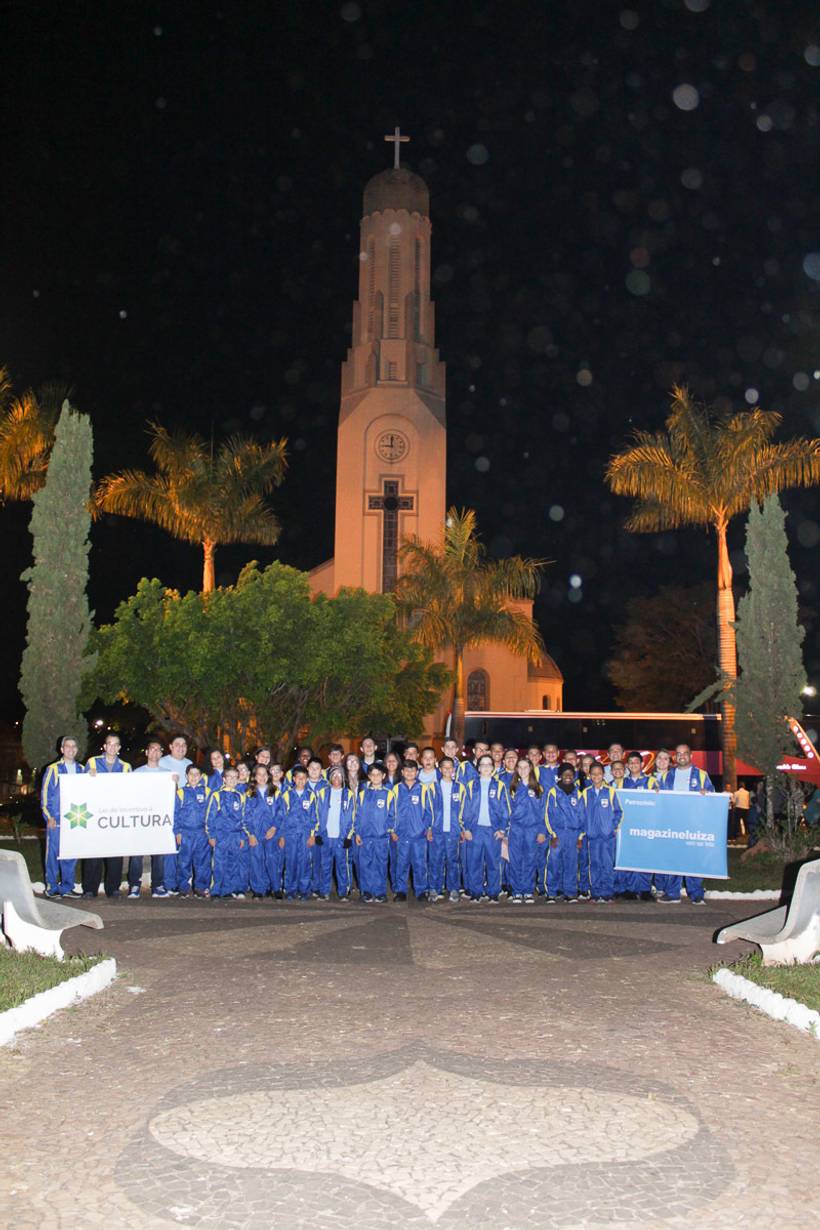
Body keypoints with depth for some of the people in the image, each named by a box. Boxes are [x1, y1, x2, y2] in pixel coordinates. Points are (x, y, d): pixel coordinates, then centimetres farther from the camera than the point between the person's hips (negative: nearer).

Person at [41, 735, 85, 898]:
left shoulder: (81, 770, 12)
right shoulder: (53, 769, 2)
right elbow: (45, 793, -1)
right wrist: (49, 816, -8)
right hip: (56, 820, -3)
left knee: (71, 855, 5)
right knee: (53, 854, -1)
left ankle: (67, 887, 13)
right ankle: (52, 887, 9)